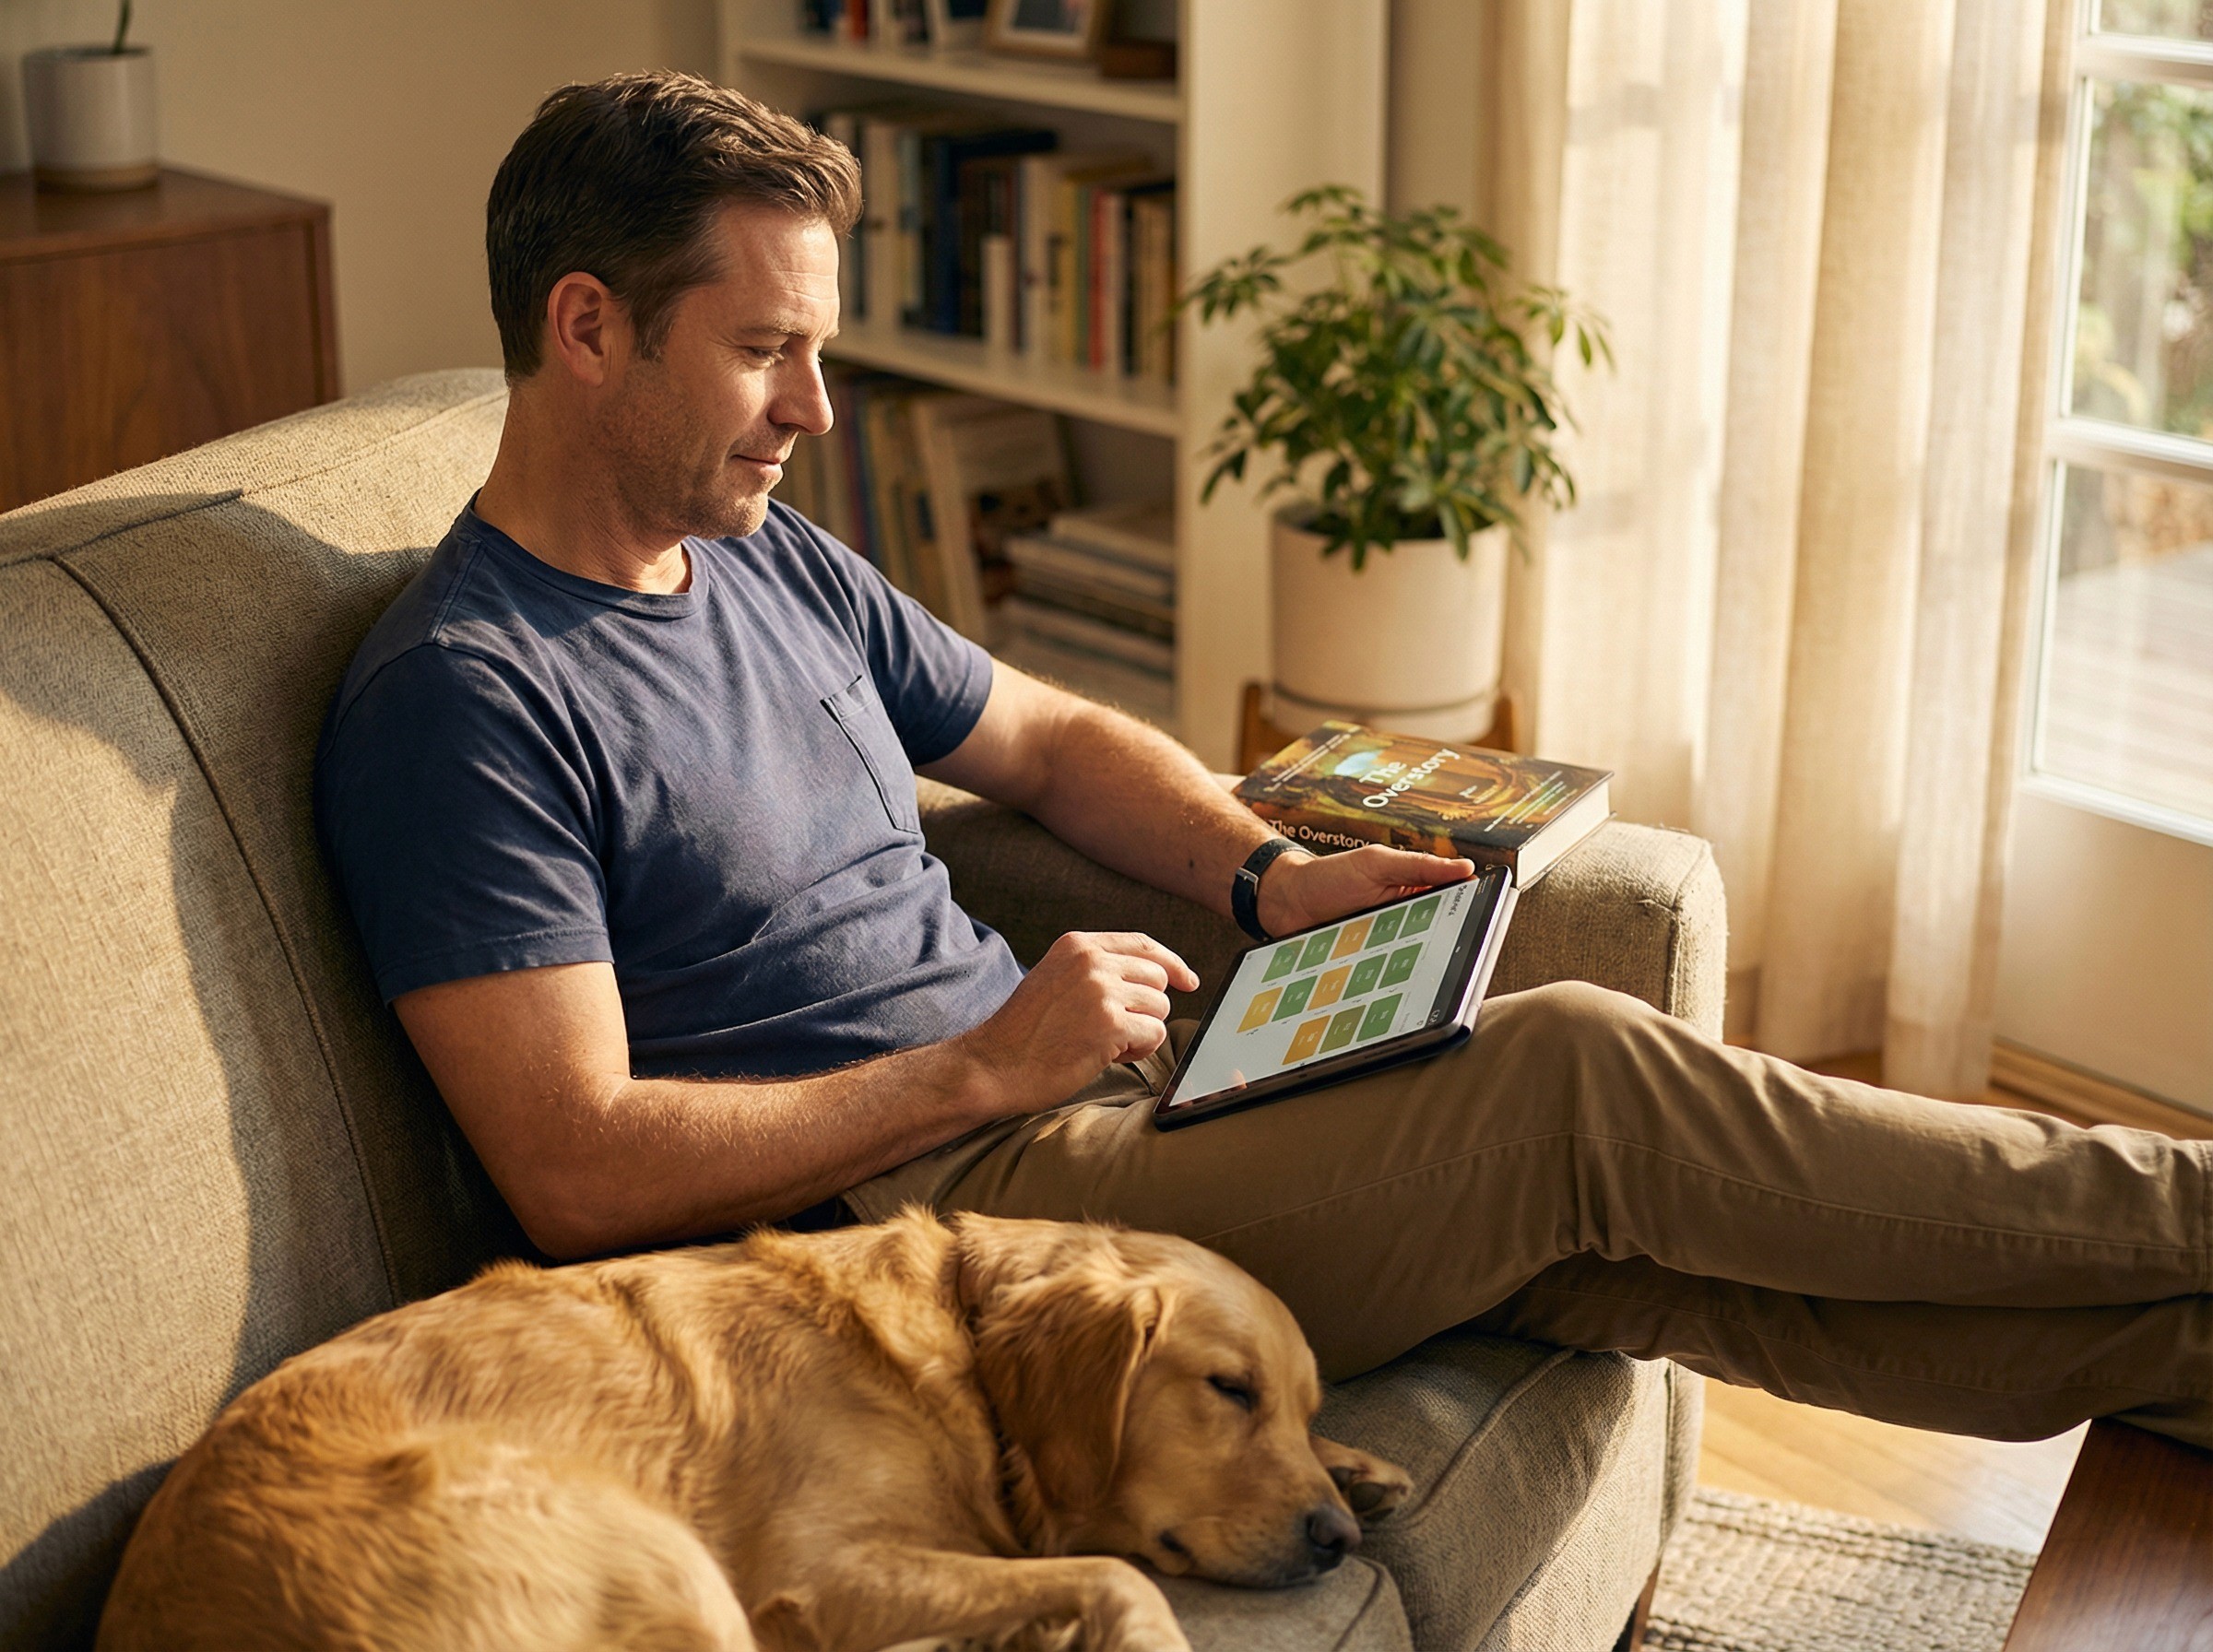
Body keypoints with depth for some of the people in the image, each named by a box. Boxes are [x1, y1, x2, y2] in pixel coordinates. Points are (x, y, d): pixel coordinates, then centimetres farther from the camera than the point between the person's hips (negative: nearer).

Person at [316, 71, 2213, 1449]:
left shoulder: (771, 561, 13)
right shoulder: (458, 699, -13)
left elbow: (1051, 738, 25)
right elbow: (582, 1170, -19)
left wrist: (1267, 872, 6)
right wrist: (986, 1067, -18)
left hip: (1058, 1086, 8)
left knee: (1612, 1232, -9)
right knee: (1575, 1075, -18)